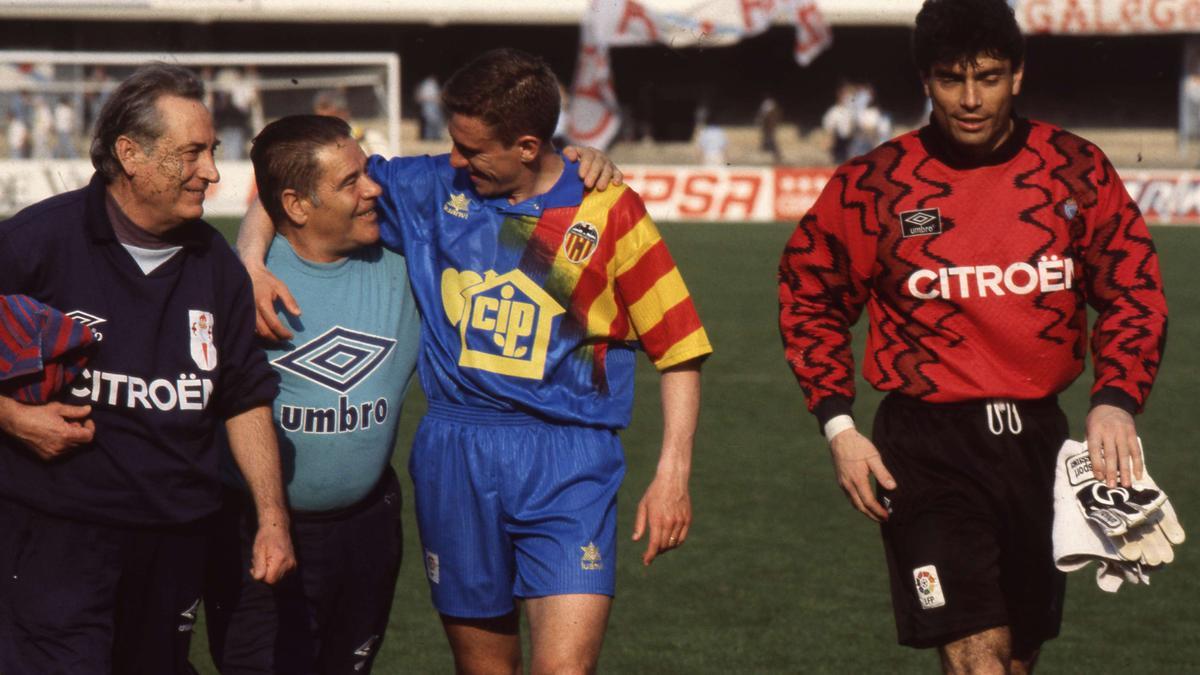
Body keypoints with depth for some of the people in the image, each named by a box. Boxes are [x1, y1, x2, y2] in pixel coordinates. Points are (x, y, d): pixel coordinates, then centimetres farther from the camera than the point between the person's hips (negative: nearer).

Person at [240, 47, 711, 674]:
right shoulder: (433, 189, 5)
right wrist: (250, 264, -5)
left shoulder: (608, 211, -2)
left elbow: (677, 347, 1)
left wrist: (672, 474, -5)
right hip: (454, 459, 3)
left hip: (568, 462, -3)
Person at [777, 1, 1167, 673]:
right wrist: (839, 428, -2)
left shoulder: (1076, 170, 0)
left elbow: (1135, 293, 5)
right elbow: (810, 297, 7)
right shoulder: (874, 184, -4)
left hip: (1039, 441, 3)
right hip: (927, 448, -3)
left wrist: (1116, 401, -11)